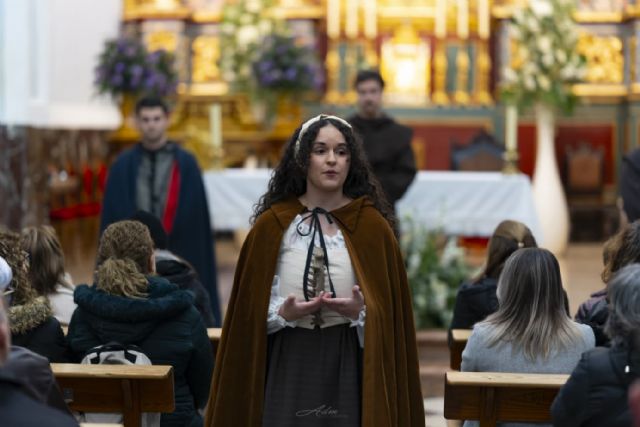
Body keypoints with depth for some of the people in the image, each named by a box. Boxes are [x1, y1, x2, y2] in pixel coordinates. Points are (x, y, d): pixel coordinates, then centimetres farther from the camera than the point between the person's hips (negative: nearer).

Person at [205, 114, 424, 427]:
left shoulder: (372, 225, 2)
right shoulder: (271, 225, 2)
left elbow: (391, 309, 2)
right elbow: (250, 307, 4)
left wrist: (361, 311, -17)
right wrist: (283, 313, -15)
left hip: (349, 368, 0)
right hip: (288, 367, 0)